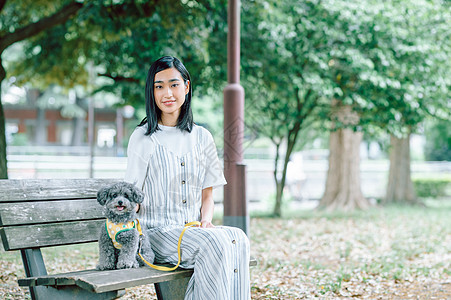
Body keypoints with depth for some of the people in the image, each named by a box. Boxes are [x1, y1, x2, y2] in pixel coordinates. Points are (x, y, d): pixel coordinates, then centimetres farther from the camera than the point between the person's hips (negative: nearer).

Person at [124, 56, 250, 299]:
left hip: (195, 229, 4)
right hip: (157, 231, -4)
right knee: (213, 244, -32)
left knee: (238, 240, -28)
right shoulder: (143, 138, 1)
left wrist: (206, 220, -6)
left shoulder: (202, 137, 12)